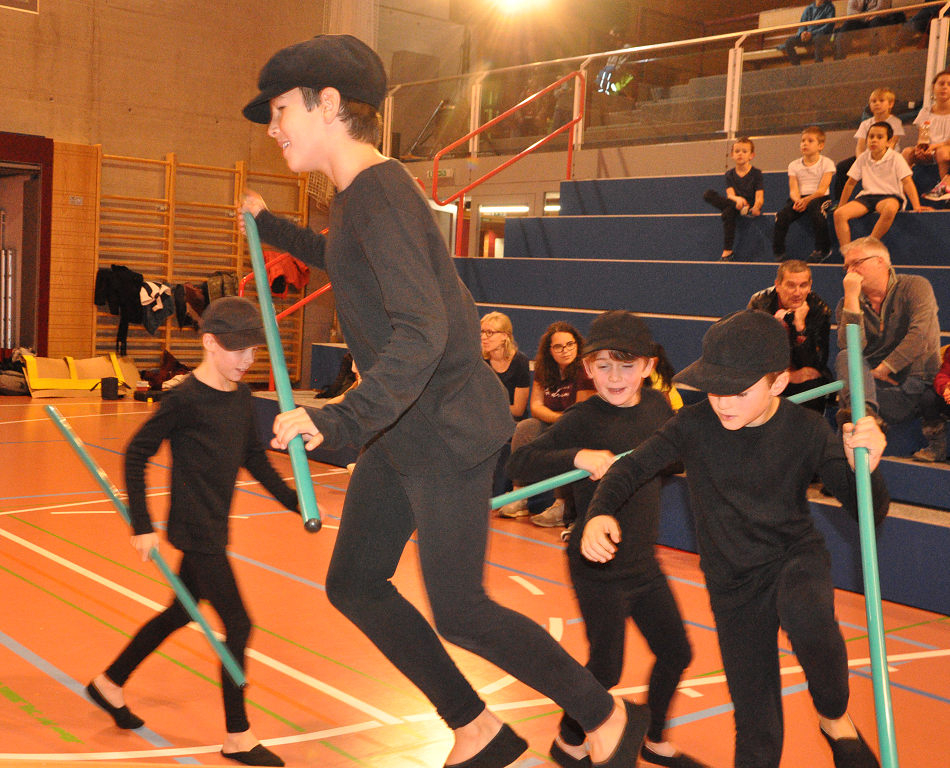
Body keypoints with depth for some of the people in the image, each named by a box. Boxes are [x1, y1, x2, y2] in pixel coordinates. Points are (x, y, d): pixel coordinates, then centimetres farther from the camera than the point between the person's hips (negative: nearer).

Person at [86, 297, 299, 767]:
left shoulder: (241, 396, 5)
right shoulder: (186, 400, -17)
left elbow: (254, 458, 15)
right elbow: (136, 454, -12)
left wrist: (295, 502, 10)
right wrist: (141, 526, -14)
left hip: (213, 530, 9)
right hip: (195, 531, -9)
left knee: (181, 613, 21)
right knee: (237, 625, -5)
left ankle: (109, 684, 40)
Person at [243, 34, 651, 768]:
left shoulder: (381, 193, -20)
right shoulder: (356, 194, 10)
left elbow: (422, 333, -32)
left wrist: (339, 420, -38)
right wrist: (271, 229, 45)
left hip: (447, 427, -10)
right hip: (401, 429, 10)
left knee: (458, 611, -4)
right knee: (353, 583, 11)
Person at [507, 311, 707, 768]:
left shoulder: (655, 404, 0)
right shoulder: (582, 420, -20)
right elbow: (520, 462, -30)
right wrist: (579, 456, -40)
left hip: (643, 563, 7)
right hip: (599, 570, -7)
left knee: (675, 654, 16)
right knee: (606, 670, 3)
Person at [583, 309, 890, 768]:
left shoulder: (806, 430, -16)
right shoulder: (695, 425, -15)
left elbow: (870, 511, -14)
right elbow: (633, 467, -6)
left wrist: (864, 467, -36)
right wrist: (599, 512, -24)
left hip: (796, 556, -1)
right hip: (733, 583, 1)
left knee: (807, 616, -37)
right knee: (756, 728, 4)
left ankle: (835, 717, -7)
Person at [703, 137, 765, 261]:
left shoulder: (756, 173, -3)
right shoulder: (730, 174, 8)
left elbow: (759, 197, -11)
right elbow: (730, 195, -6)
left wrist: (756, 207, -34)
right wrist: (738, 199, -30)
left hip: (751, 207, -5)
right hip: (733, 203, 5)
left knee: (728, 213, -35)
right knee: (708, 194, -16)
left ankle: (727, 251, -27)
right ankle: (742, 209, -28)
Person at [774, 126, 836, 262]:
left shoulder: (826, 163, 3)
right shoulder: (794, 165, 12)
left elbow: (822, 189, -8)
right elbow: (793, 190, 2)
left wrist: (807, 200, -26)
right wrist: (797, 200, -23)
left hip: (818, 198, -3)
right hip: (799, 198, 3)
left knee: (816, 212, -38)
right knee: (782, 216, -26)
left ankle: (822, 249, -21)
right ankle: (778, 253, -16)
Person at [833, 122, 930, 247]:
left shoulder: (896, 158, -3)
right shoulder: (863, 158, 8)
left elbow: (907, 182, -9)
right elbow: (851, 183, 16)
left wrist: (916, 206, -19)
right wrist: (841, 206, 17)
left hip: (889, 195, -4)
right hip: (866, 196, 4)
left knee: (890, 208, -43)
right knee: (839, 214, -23)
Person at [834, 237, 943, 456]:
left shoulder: (915, 286, 2)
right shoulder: (848, 304, 10)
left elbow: (920, 337, -13)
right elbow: (850, 347, -9)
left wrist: (883, 369, -12)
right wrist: (851, 297, -12)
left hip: (920, 386, -2)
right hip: (875, 387, 2)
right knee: (847, 358, -27)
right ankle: (864, 411, -50)